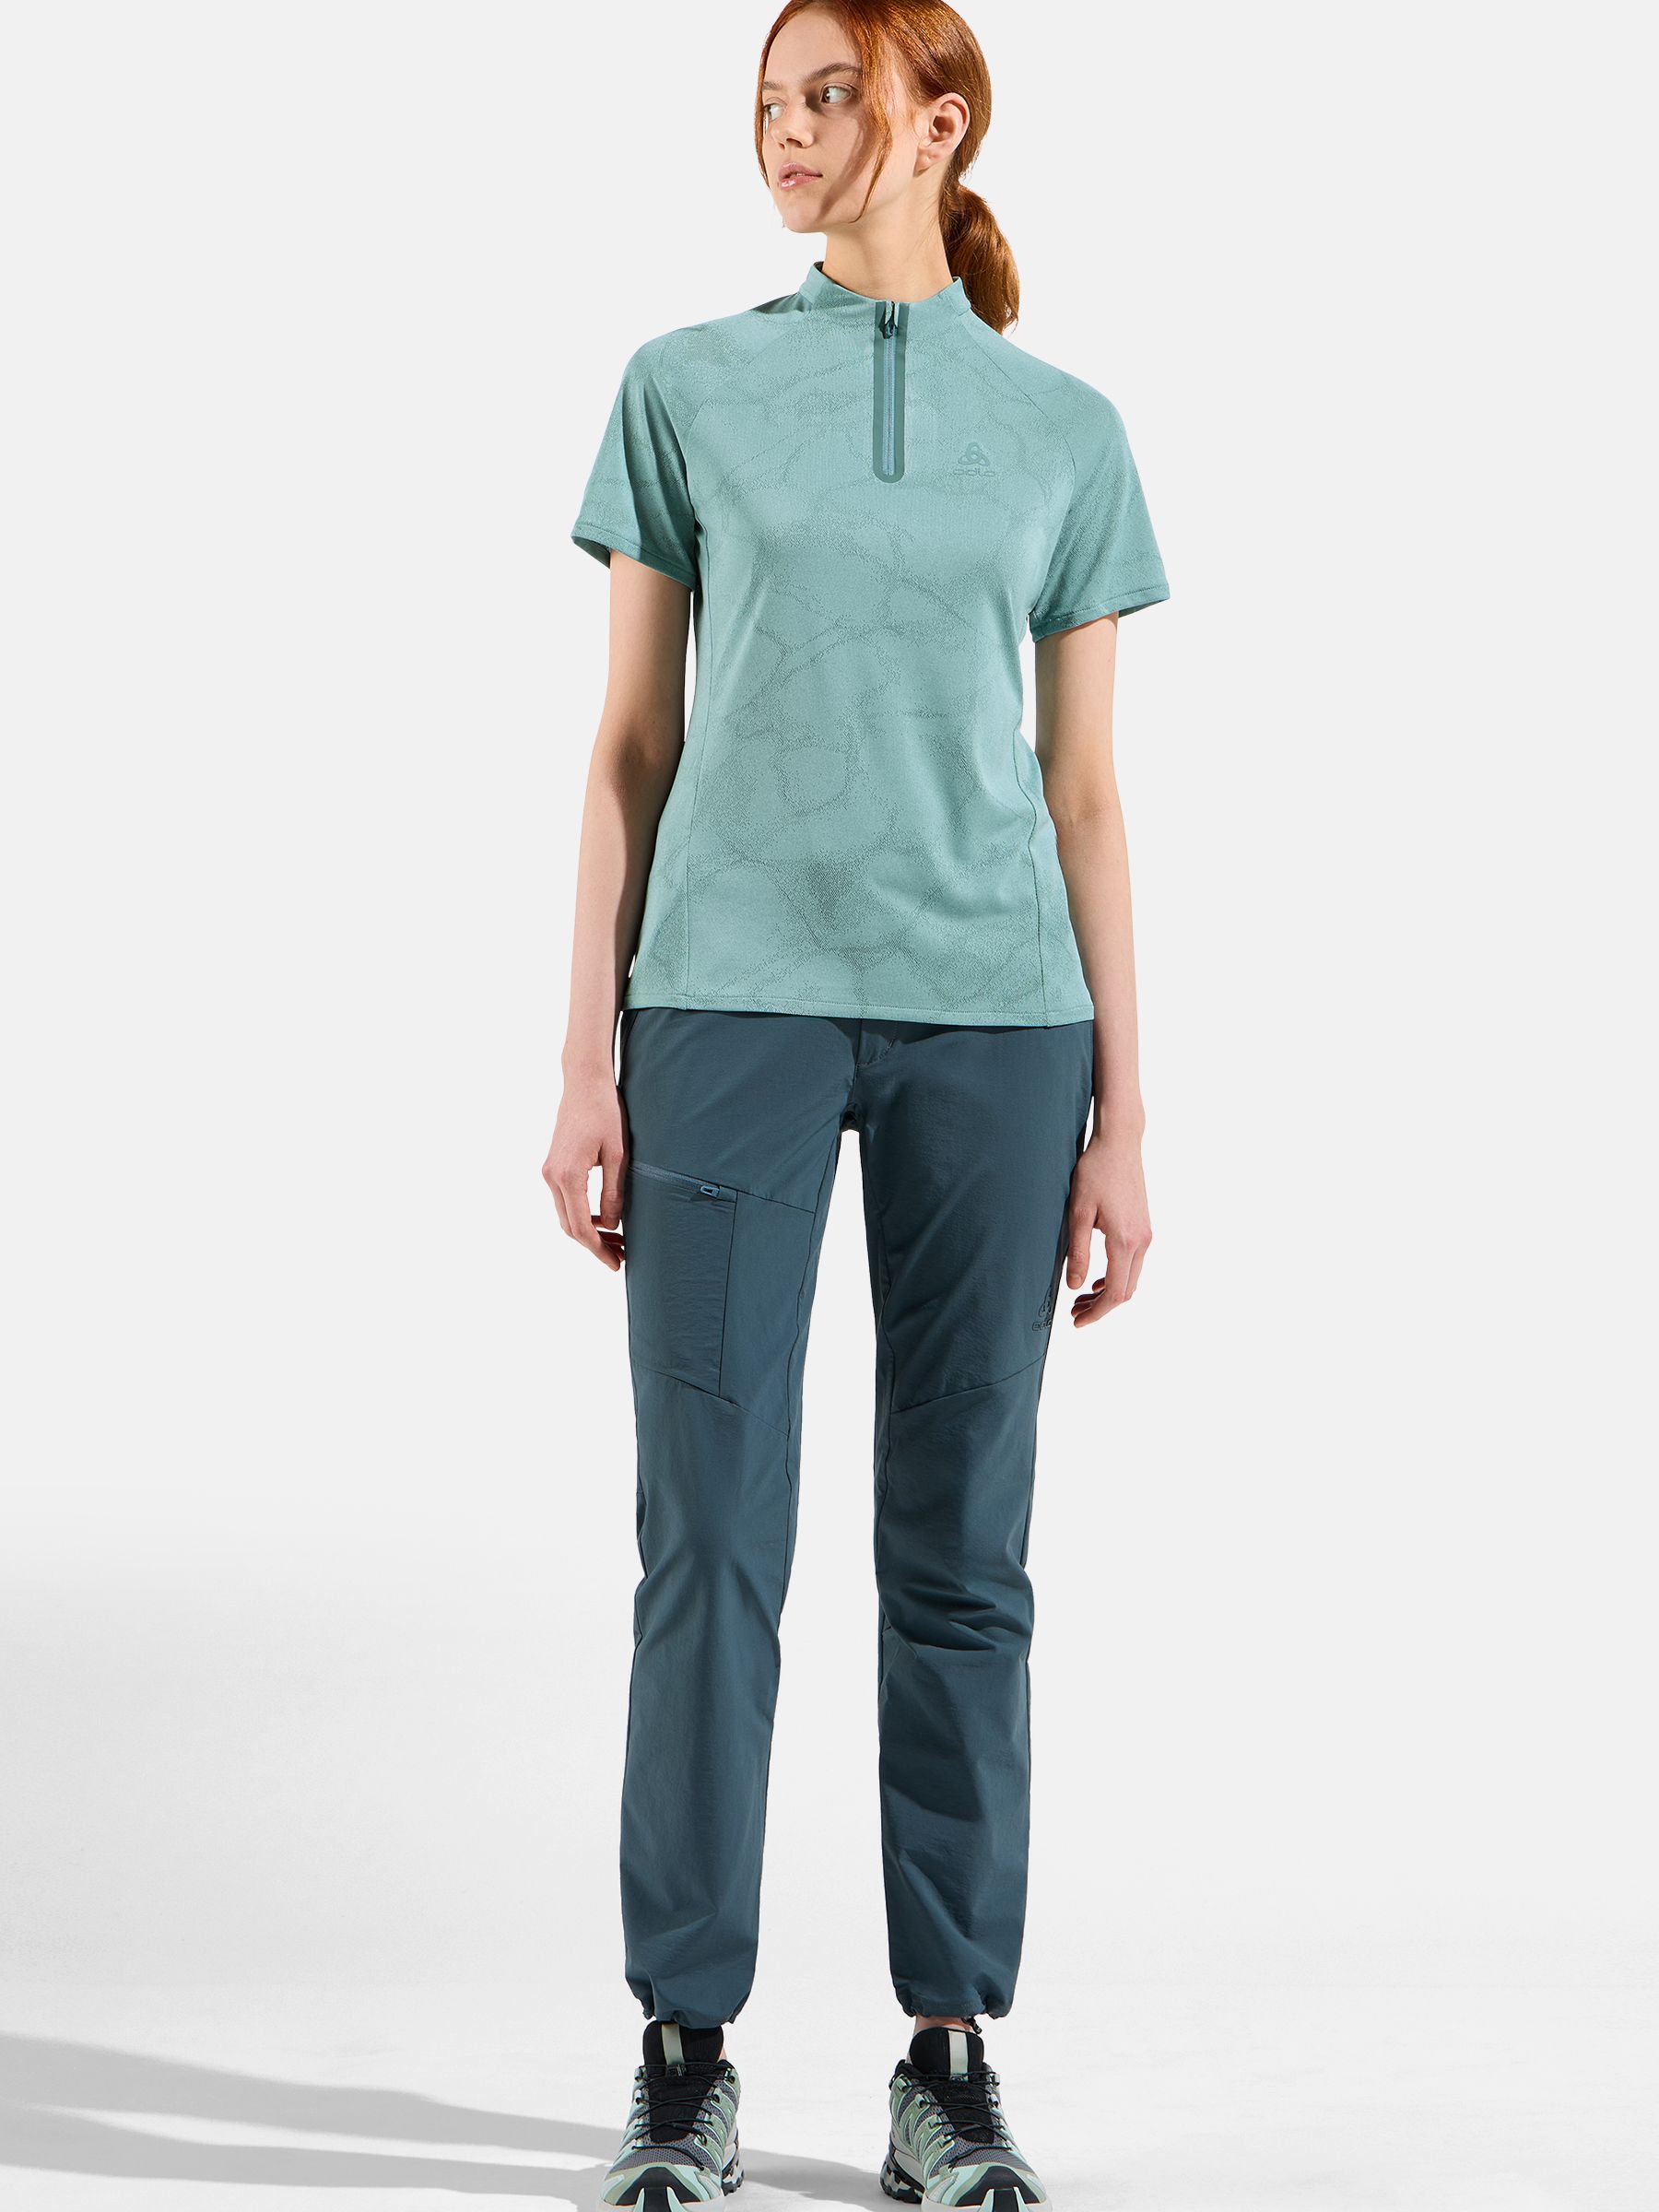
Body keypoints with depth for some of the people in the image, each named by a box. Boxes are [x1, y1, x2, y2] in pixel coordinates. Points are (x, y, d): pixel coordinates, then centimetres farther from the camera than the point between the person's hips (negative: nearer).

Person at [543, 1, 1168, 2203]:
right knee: (712, 1543, -1)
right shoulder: (686, 388, 9)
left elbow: (1083, 794, 9)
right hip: (734, 1001, -1)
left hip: (990, 1020, 1)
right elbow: (632, 746, 7)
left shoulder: (1066, 430, 10)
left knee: (962, 1551, 4)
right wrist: (591, 1062, 1)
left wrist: (1119, 1118, 5)